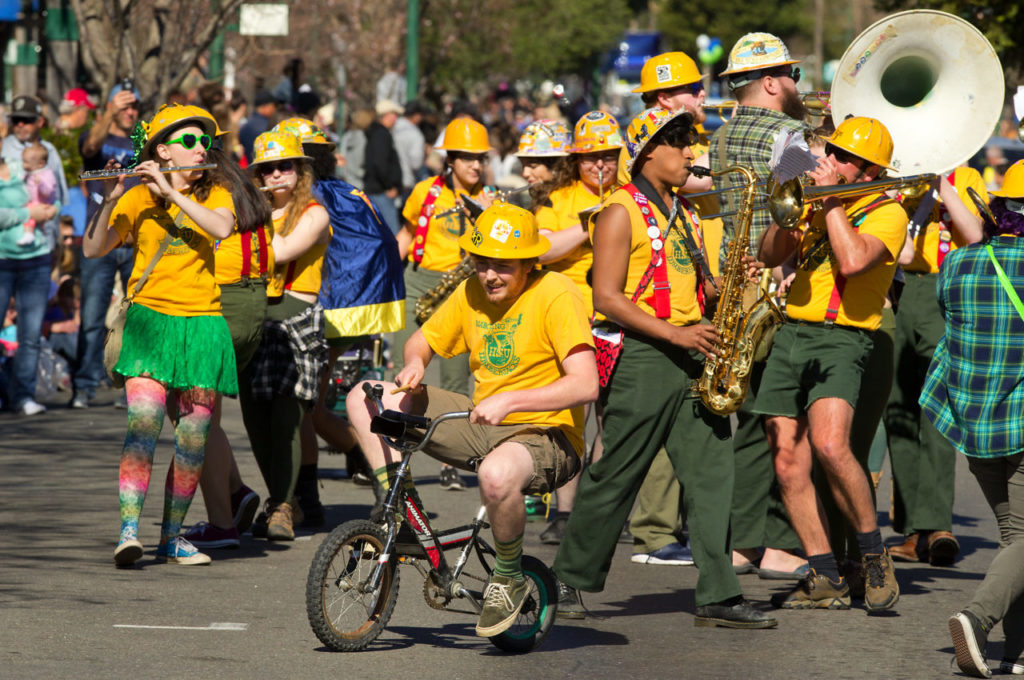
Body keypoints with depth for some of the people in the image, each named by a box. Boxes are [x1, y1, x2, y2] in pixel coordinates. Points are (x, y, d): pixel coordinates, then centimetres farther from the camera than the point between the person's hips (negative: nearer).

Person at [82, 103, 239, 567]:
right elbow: (93, 250, -4)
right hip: (150, 319, -3)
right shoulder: (137, 198, 4)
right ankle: (128, 532, -25)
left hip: (201, 322, 3)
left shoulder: (215, 194, 10)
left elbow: (222, 228, -13)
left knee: (193, 438, 3)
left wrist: (170, 191, -16)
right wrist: (110, 201, -19)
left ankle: (172, 536, 15)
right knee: (144, 422, -19)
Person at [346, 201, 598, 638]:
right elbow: (423, 340, 19)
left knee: (496, 473, -43)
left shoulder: (555, 294, -17)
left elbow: (585, 385, -25)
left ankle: (509, 577, -14)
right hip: (483, 425, 7)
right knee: (364, 400, -1)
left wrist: (509, 401, -34)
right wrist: (415, 363, -7)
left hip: (545, 434, -7)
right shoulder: (471, 293, 4)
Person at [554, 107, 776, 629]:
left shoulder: (682, 212, 18)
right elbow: (607, 298, -13)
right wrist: (672, 333, -20)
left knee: (712, 472, -2)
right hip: (642, 356, -7)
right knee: (616, 477, -1)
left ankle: (718, 596, -4)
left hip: (691, 355, 7)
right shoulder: (622, 212, -6)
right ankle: (570, 580, 14)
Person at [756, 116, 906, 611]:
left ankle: (874, 555, -11)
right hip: (791, 333, 7)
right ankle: (826, 581, 5)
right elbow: (769, 256, 15)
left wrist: (831, 199, -10)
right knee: (788, 464, -1)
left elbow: (853, 260, -19)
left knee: (829, 444, -28)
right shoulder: (816, 204, 21)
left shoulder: (886, 212, -1)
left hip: (842, 338, -7)